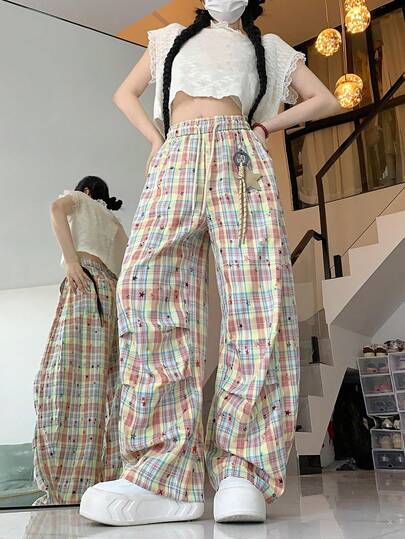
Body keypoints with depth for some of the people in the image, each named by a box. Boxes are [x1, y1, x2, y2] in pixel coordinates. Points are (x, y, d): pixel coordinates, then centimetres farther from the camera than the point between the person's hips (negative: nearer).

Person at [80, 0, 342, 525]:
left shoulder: (268, 46, 31)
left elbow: (325, 100, 26)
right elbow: (126, 94, 35)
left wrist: (265, 125, 12)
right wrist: (157, 140, 16)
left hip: (239, 153, 0)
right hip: (175, 157, 1)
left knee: (257, 292, -24)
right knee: (148, 282, -26)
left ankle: (243, 472, -24)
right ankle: (167, 474, -30)